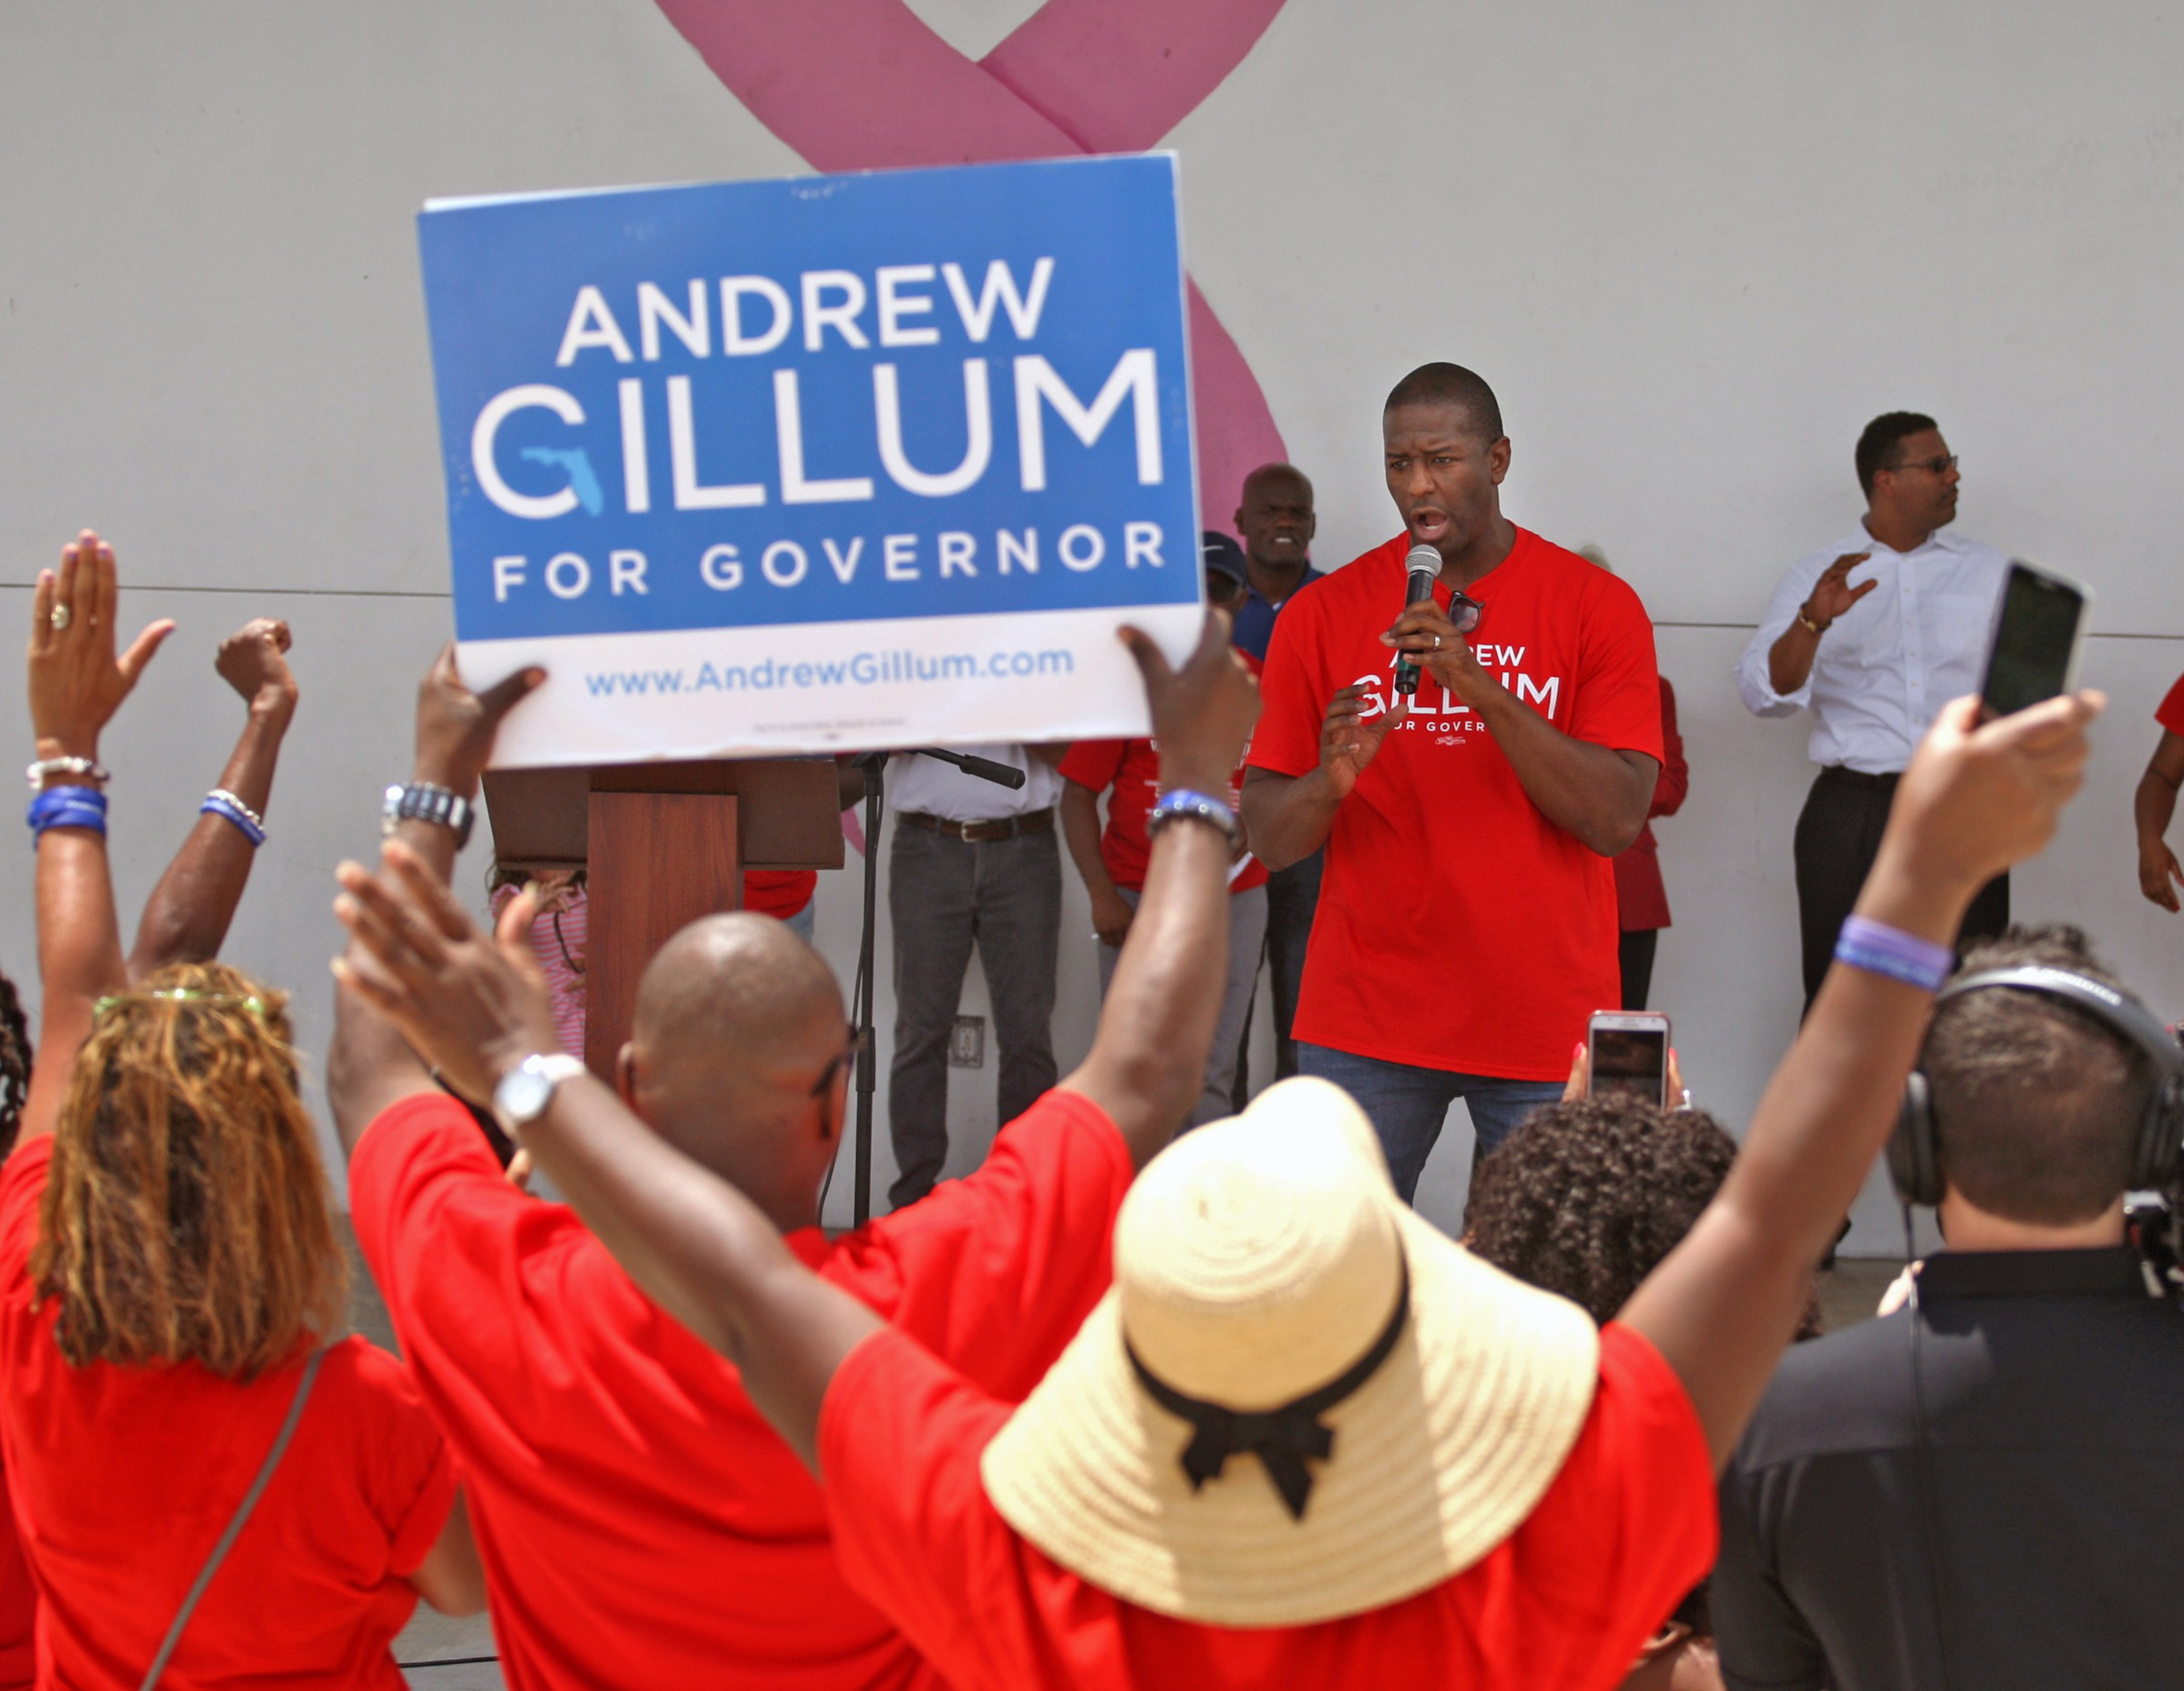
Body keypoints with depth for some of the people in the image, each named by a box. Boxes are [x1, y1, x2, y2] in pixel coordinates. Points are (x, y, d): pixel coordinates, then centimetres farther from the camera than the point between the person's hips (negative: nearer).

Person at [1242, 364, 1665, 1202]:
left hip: (1547, 1024, -1)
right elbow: (1270, 841, 4)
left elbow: (1618, 819, -9)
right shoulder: (1323, 614, 4)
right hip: (1364, 1025, 1)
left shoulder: (1597, 606, 1)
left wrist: (1482, 688, -18)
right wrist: (1331, 779, -19)